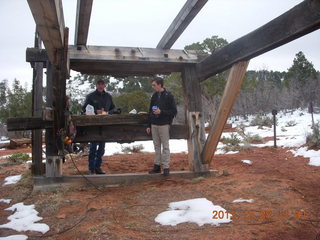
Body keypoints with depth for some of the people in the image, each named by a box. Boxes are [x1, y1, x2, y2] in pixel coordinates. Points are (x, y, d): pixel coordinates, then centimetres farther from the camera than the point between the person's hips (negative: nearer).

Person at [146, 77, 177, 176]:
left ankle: (166, 167, 5)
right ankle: (157, 166, 17)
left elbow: (174, 111, -6)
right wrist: (149, 125, 14)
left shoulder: (168, 96, -6)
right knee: (157, 146, 10)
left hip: (164, 125, -5)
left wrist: (161, 112, -18)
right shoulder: (154, 96, 11)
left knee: (165, 146, -1)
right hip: (154, 125, 6)